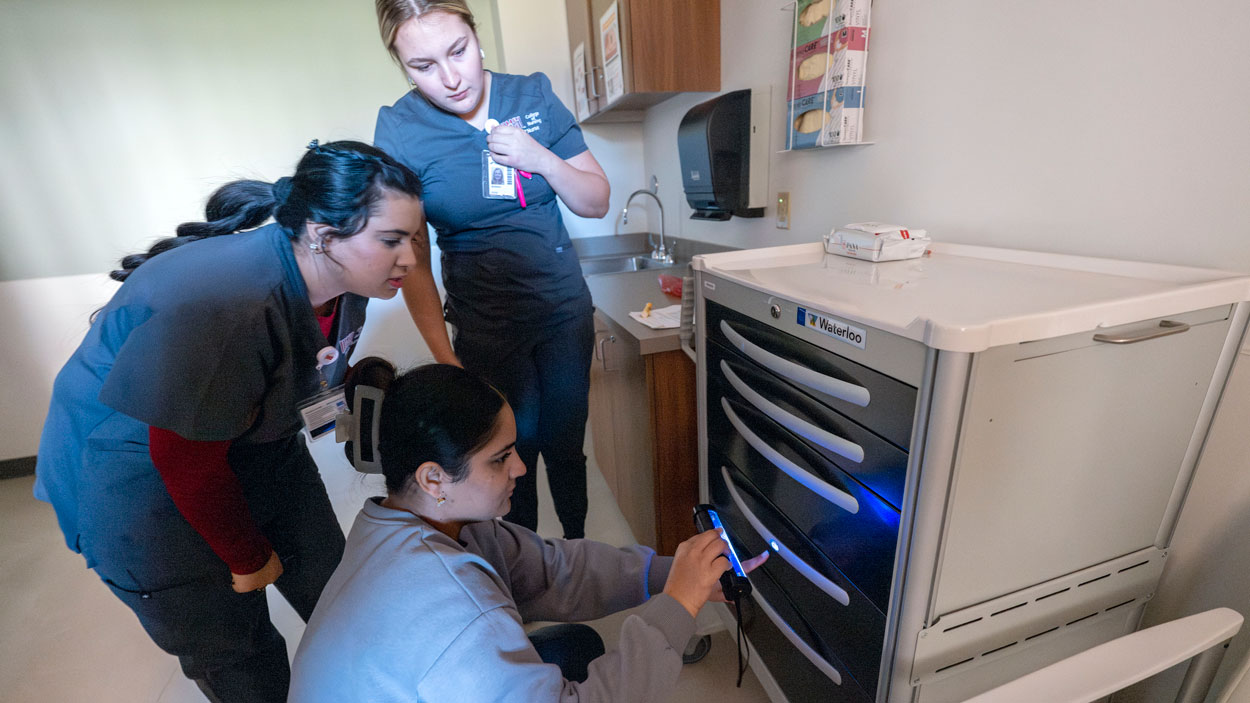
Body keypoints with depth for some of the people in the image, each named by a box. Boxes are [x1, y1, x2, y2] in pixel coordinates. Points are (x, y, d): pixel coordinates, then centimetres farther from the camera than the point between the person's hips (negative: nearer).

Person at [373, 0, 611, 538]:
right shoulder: (399, 132, -8)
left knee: (566, 447, 13)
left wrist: (539, 158, -15)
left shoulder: (533, 95, -1)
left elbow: (597, 202, 2)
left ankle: (577, 546, 40)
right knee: (515, 456, 9)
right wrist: (445, 358, -11)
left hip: (566, 310, 3)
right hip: (487, 328, -2)